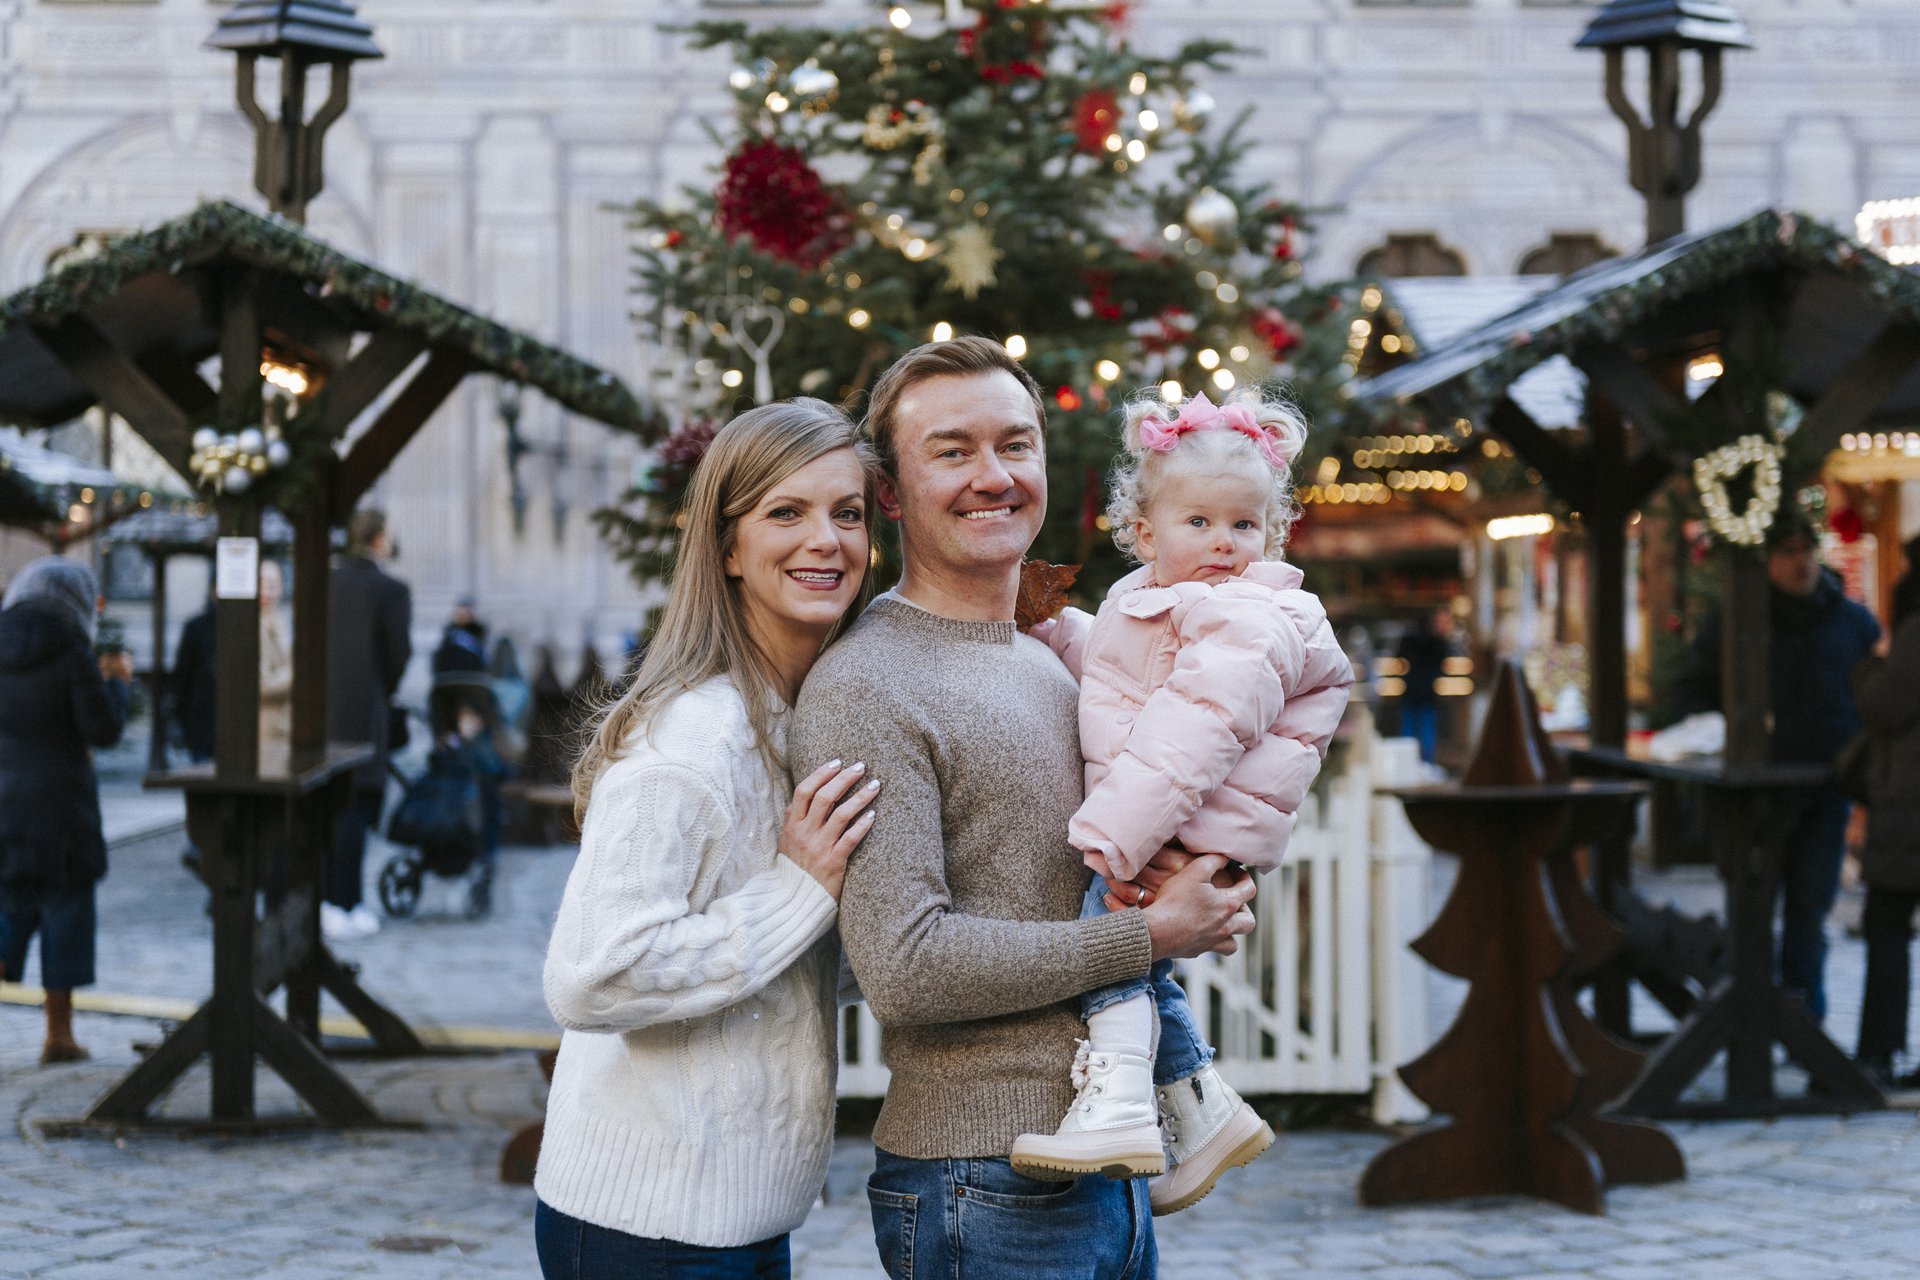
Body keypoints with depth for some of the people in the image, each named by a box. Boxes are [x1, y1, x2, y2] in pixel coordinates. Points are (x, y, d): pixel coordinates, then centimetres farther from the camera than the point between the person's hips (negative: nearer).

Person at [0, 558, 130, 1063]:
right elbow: (104, 731, -11)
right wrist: (117, 683, 6)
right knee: (65, 912, 8)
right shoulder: (71, 652, -11)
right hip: (59, 801, -4)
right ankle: (59, 1034, 12)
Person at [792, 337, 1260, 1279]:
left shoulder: (1054, 664, 14)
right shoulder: (864, 687, -13)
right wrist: (1152, 935, -14)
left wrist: (1198, 889, 1)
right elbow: (903, 967, -21)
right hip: (983, 1192, -7)